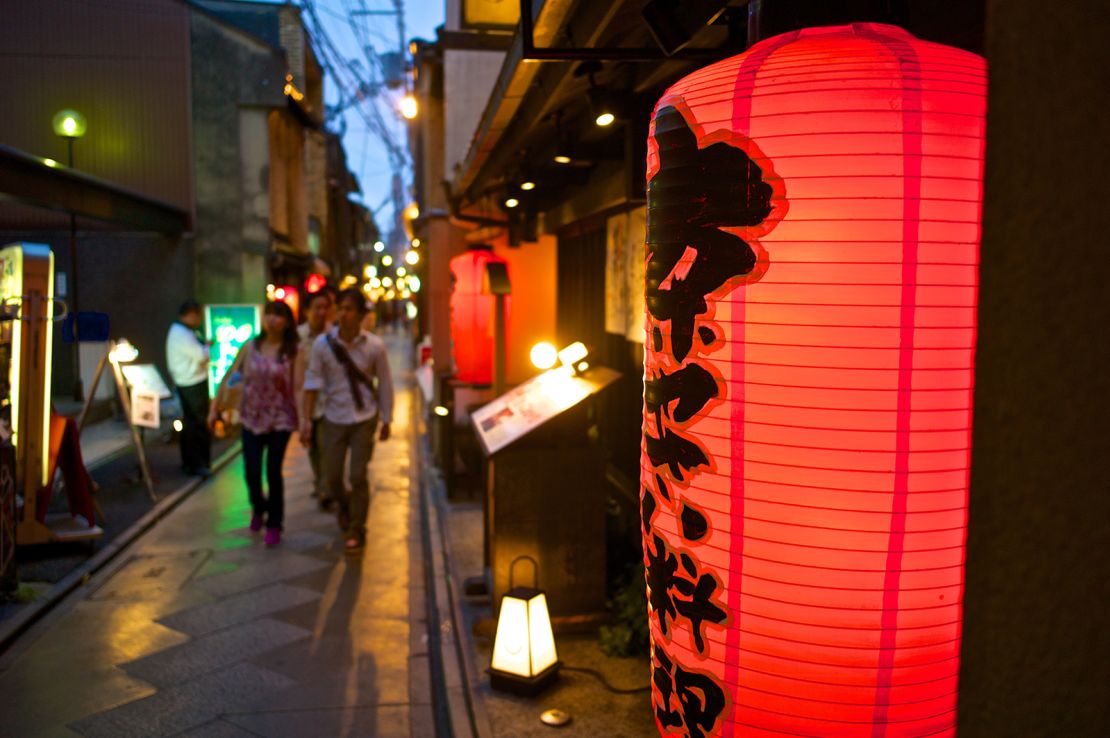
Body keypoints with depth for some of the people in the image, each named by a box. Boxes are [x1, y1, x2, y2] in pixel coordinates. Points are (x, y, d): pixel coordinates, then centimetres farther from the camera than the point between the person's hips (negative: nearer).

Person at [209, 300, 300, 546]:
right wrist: (215, 408, 3)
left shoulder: (293, 351, -6)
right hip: (252, 418, 2)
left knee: (273, 472, 1)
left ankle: (274, 525, 19)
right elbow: (228, 378, 6)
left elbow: (299, 387, -13)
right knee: (252, 472, 2)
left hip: (280, 419, -2)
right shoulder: (250, 347, 2)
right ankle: (259, 509, 34)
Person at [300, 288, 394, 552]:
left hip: (364, 418, -1)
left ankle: (356, 530, 16)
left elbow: (384, 384, -1)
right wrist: (307, 419, -10)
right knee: (332, 476, 9)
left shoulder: (374, 346, -11)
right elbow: (312, 382, -6)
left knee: (358, 476, -3)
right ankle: (344, 507, 43)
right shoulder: (323, 344, -10)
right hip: (334, 418, 2)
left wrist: (386, 420, 3)